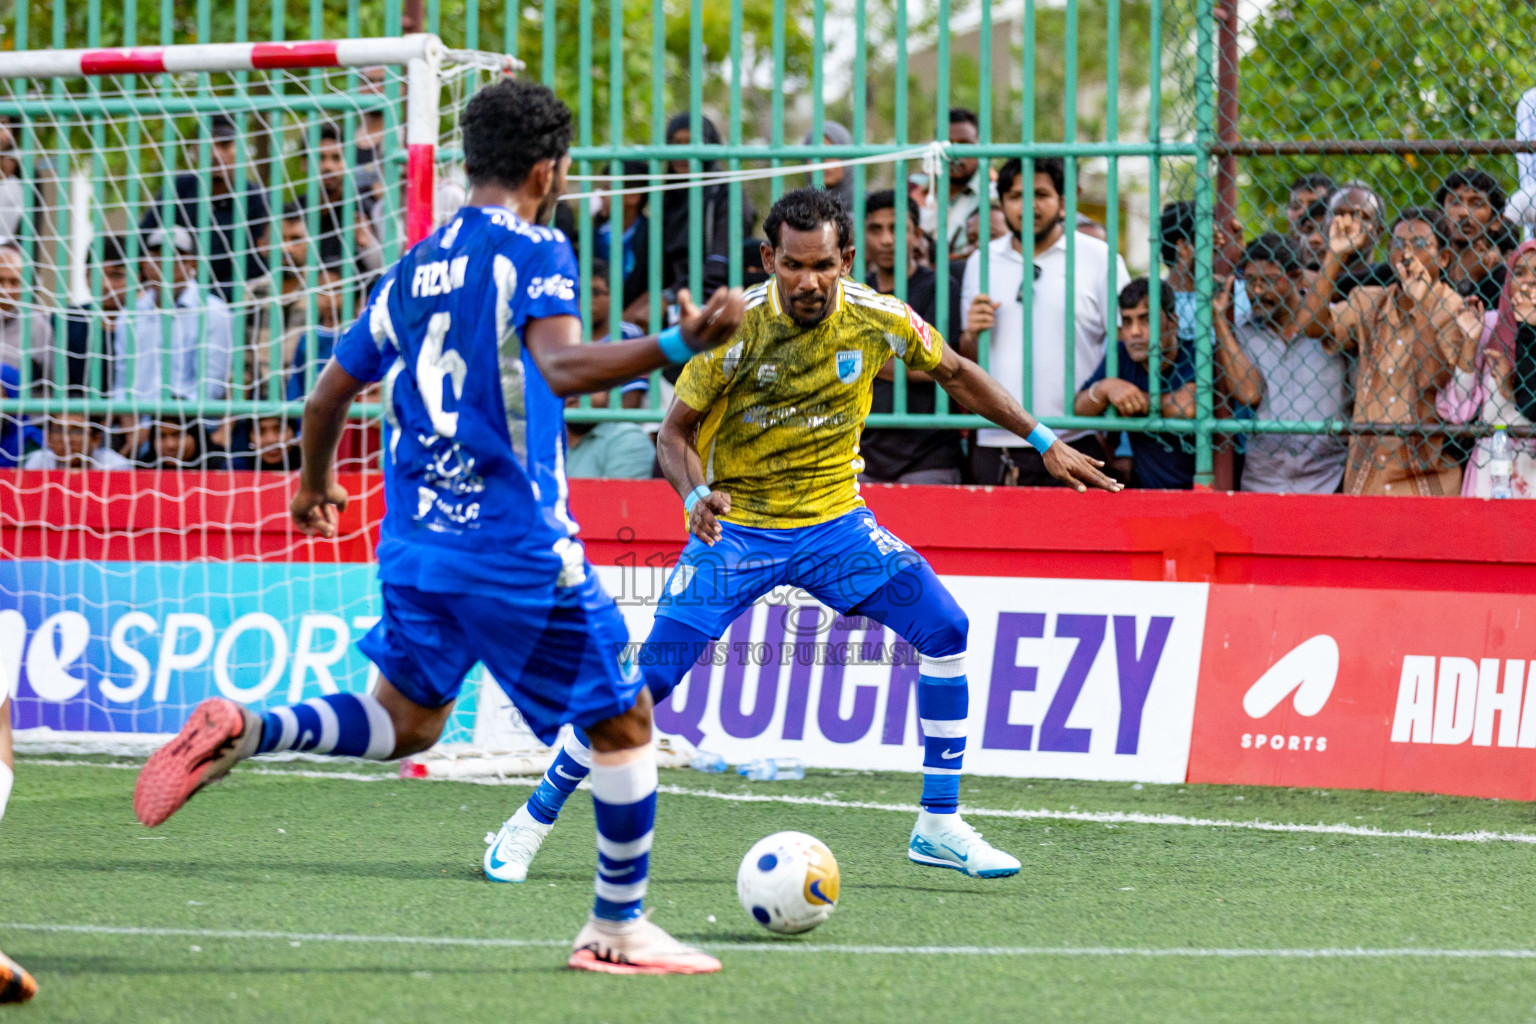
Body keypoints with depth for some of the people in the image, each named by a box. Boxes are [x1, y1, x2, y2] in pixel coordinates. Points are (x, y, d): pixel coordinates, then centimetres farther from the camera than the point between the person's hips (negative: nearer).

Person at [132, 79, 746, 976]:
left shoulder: (413, 269, 12)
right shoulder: (535, 250, -8)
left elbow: (328, 399, 18)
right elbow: (561, 367, -27)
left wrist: (317, 484, 37)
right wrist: (677, 347, -38)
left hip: (417, 539, 7)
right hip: (518, 546, -7)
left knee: (403, 723, 21)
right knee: (624, 722, 8)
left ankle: (242, 733, -3)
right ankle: (617, 930, 12)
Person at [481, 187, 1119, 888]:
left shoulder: (878, 320, -10)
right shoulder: (736, 328, -19)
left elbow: (955, 373, 9)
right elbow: (675, 433, -10)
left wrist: (1043, 441, 10)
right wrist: (696, 498, -31)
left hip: (835, 520, 3)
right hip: (735, 527, -3)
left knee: (945, 628, -14)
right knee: (651, 677, -13)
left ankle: (938, 828, -3)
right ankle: (531, 823, 4)